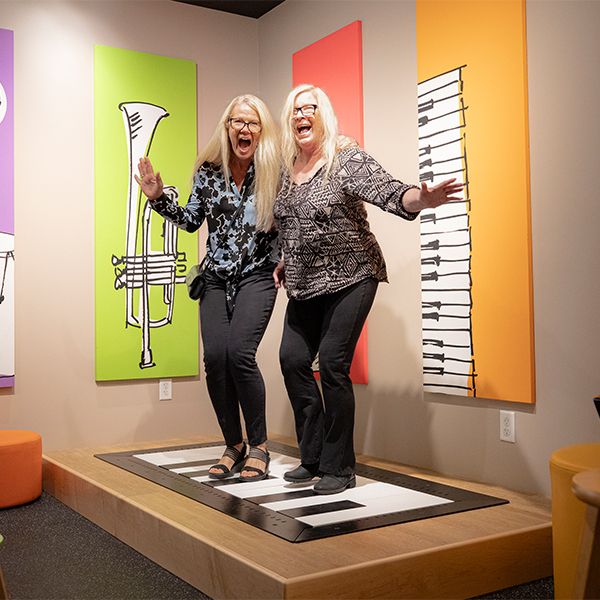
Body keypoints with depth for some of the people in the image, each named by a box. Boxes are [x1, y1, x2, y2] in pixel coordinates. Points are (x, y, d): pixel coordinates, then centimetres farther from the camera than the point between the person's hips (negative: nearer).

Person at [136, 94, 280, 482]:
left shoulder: (274, 172, -5)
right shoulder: (209, 170, 4)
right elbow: (191, 221, 13)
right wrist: (159, 198, 1)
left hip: (256, 276, -3)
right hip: (216, 278, 3)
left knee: (240, 353, -19)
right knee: (215, 357, -8)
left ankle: (258, 447, -1)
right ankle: (234, 446, 11)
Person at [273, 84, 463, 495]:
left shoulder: (347, 160, -12)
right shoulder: (287, 169, 8)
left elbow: (389, 192, -28)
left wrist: (422, 199, -46)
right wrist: (284, 262, 16)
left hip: (350, 279, -7)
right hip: (305, 285, 7)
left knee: (333, 364, -11)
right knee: (293, 359, 3)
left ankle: (339, 468, 4)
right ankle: (314, 458, 17)